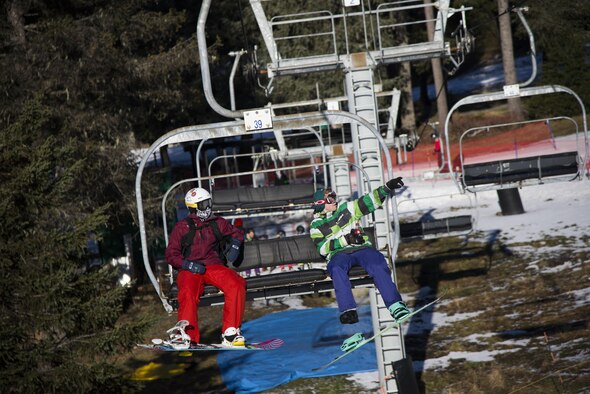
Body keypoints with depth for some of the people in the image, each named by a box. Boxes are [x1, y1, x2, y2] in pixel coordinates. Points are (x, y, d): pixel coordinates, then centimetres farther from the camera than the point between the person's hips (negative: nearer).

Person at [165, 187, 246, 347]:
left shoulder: (217, 223, 16)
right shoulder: (181, 227, 8)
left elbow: (236, 233, 33)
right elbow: (171, 255, 5)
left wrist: (234, 246, 11)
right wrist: (188, 264, -12)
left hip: (213, 266, 2)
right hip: (190, 270, -2)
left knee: (237, 284, -27)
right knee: (188, 293, -36)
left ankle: (230, 332, -27)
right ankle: (186, 335, -39)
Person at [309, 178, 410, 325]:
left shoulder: (346, 209, 19)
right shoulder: (316, 226, 13)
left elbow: (368, 201, 16)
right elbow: (323, 248, 0)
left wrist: (387, 188, 4)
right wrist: (345, 240, -11)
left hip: (362, 248, 2)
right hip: (339, 254, -1)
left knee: (378, 264, -30)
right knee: (337, 269, -37)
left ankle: (396, 306, -36)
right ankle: (348, 311, -43)